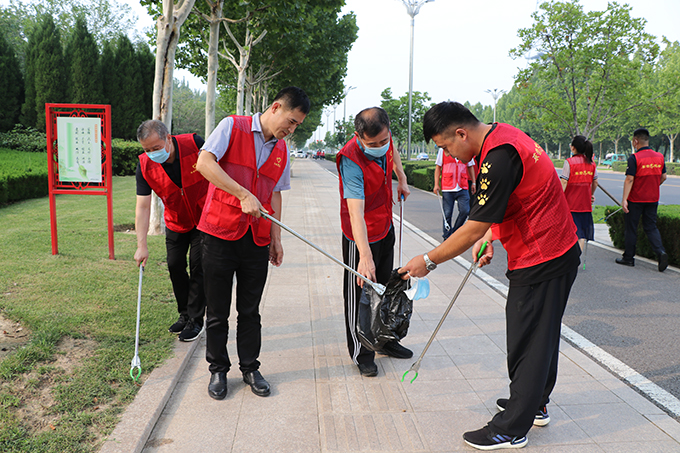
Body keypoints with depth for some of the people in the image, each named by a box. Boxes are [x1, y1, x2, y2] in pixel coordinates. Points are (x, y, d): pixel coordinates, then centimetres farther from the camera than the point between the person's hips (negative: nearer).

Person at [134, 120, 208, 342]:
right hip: (175, 222, 3)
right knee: (175, 266, 4)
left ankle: (196, 320, 6)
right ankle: (185, 314, 22)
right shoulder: (145, 165, -18)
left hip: (204, 217, -3)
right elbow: (142, 207, -19)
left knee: (198, 267, -5)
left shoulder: (194, 144, -25)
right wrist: (142, 245, -25)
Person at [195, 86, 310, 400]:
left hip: (256, 239, 4)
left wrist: (275, 239, 13)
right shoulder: (232, 127, -4)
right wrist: (243, 194, -23)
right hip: (220, 233, -4)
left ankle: (250, 368, 26)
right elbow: (204, 163, -18)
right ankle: (218, 370, 23)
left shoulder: (281, 150, 12)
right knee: (217, 310, 7)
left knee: (250, 311, 11)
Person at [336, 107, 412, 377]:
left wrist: (402, 179, 19)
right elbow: (355, 212, -43)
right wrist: (365, 256, -50)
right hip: (361, 235, -8)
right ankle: (361, 353, 18)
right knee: (360, 293, 1)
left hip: (385, 226, 8)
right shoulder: (351, 161, -34)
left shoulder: (384, 137, -12)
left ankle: (385, 340, 37)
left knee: (384, 287, 20)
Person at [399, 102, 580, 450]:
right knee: (541, 335, 21)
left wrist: (429, 261, -14)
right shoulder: (501, 135, 6)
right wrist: (490, 236, 10)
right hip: (557, 251, 10)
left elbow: (474, 228, -23)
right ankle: (535, 404, 37)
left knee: (528, 341, -1)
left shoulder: (498, 158, -26)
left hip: (541, 259, -10)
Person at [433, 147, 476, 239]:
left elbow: (470, 167, 19)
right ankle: (447, 237, 15)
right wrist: (436, 184, 0)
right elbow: (438, 167, 7)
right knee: (447, 214, 1)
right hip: (447, 188, -2)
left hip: (463, 187, 2)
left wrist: (473, 183, 15)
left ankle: (454, 232, 11)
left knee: (465, 211, -9)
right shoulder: (443, 150, 5)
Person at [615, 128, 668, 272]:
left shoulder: (634, 158, -15)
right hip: (653, 199, 5)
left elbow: (629, 180, -18)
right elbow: (663, 177, 11)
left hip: (636, 199, -5)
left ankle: (628, 257, 16)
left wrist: (624, 199, -18)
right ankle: (660, 252, -8)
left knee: (631, 228, 7)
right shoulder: (660, 157, 3)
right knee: (651, 227, 12)